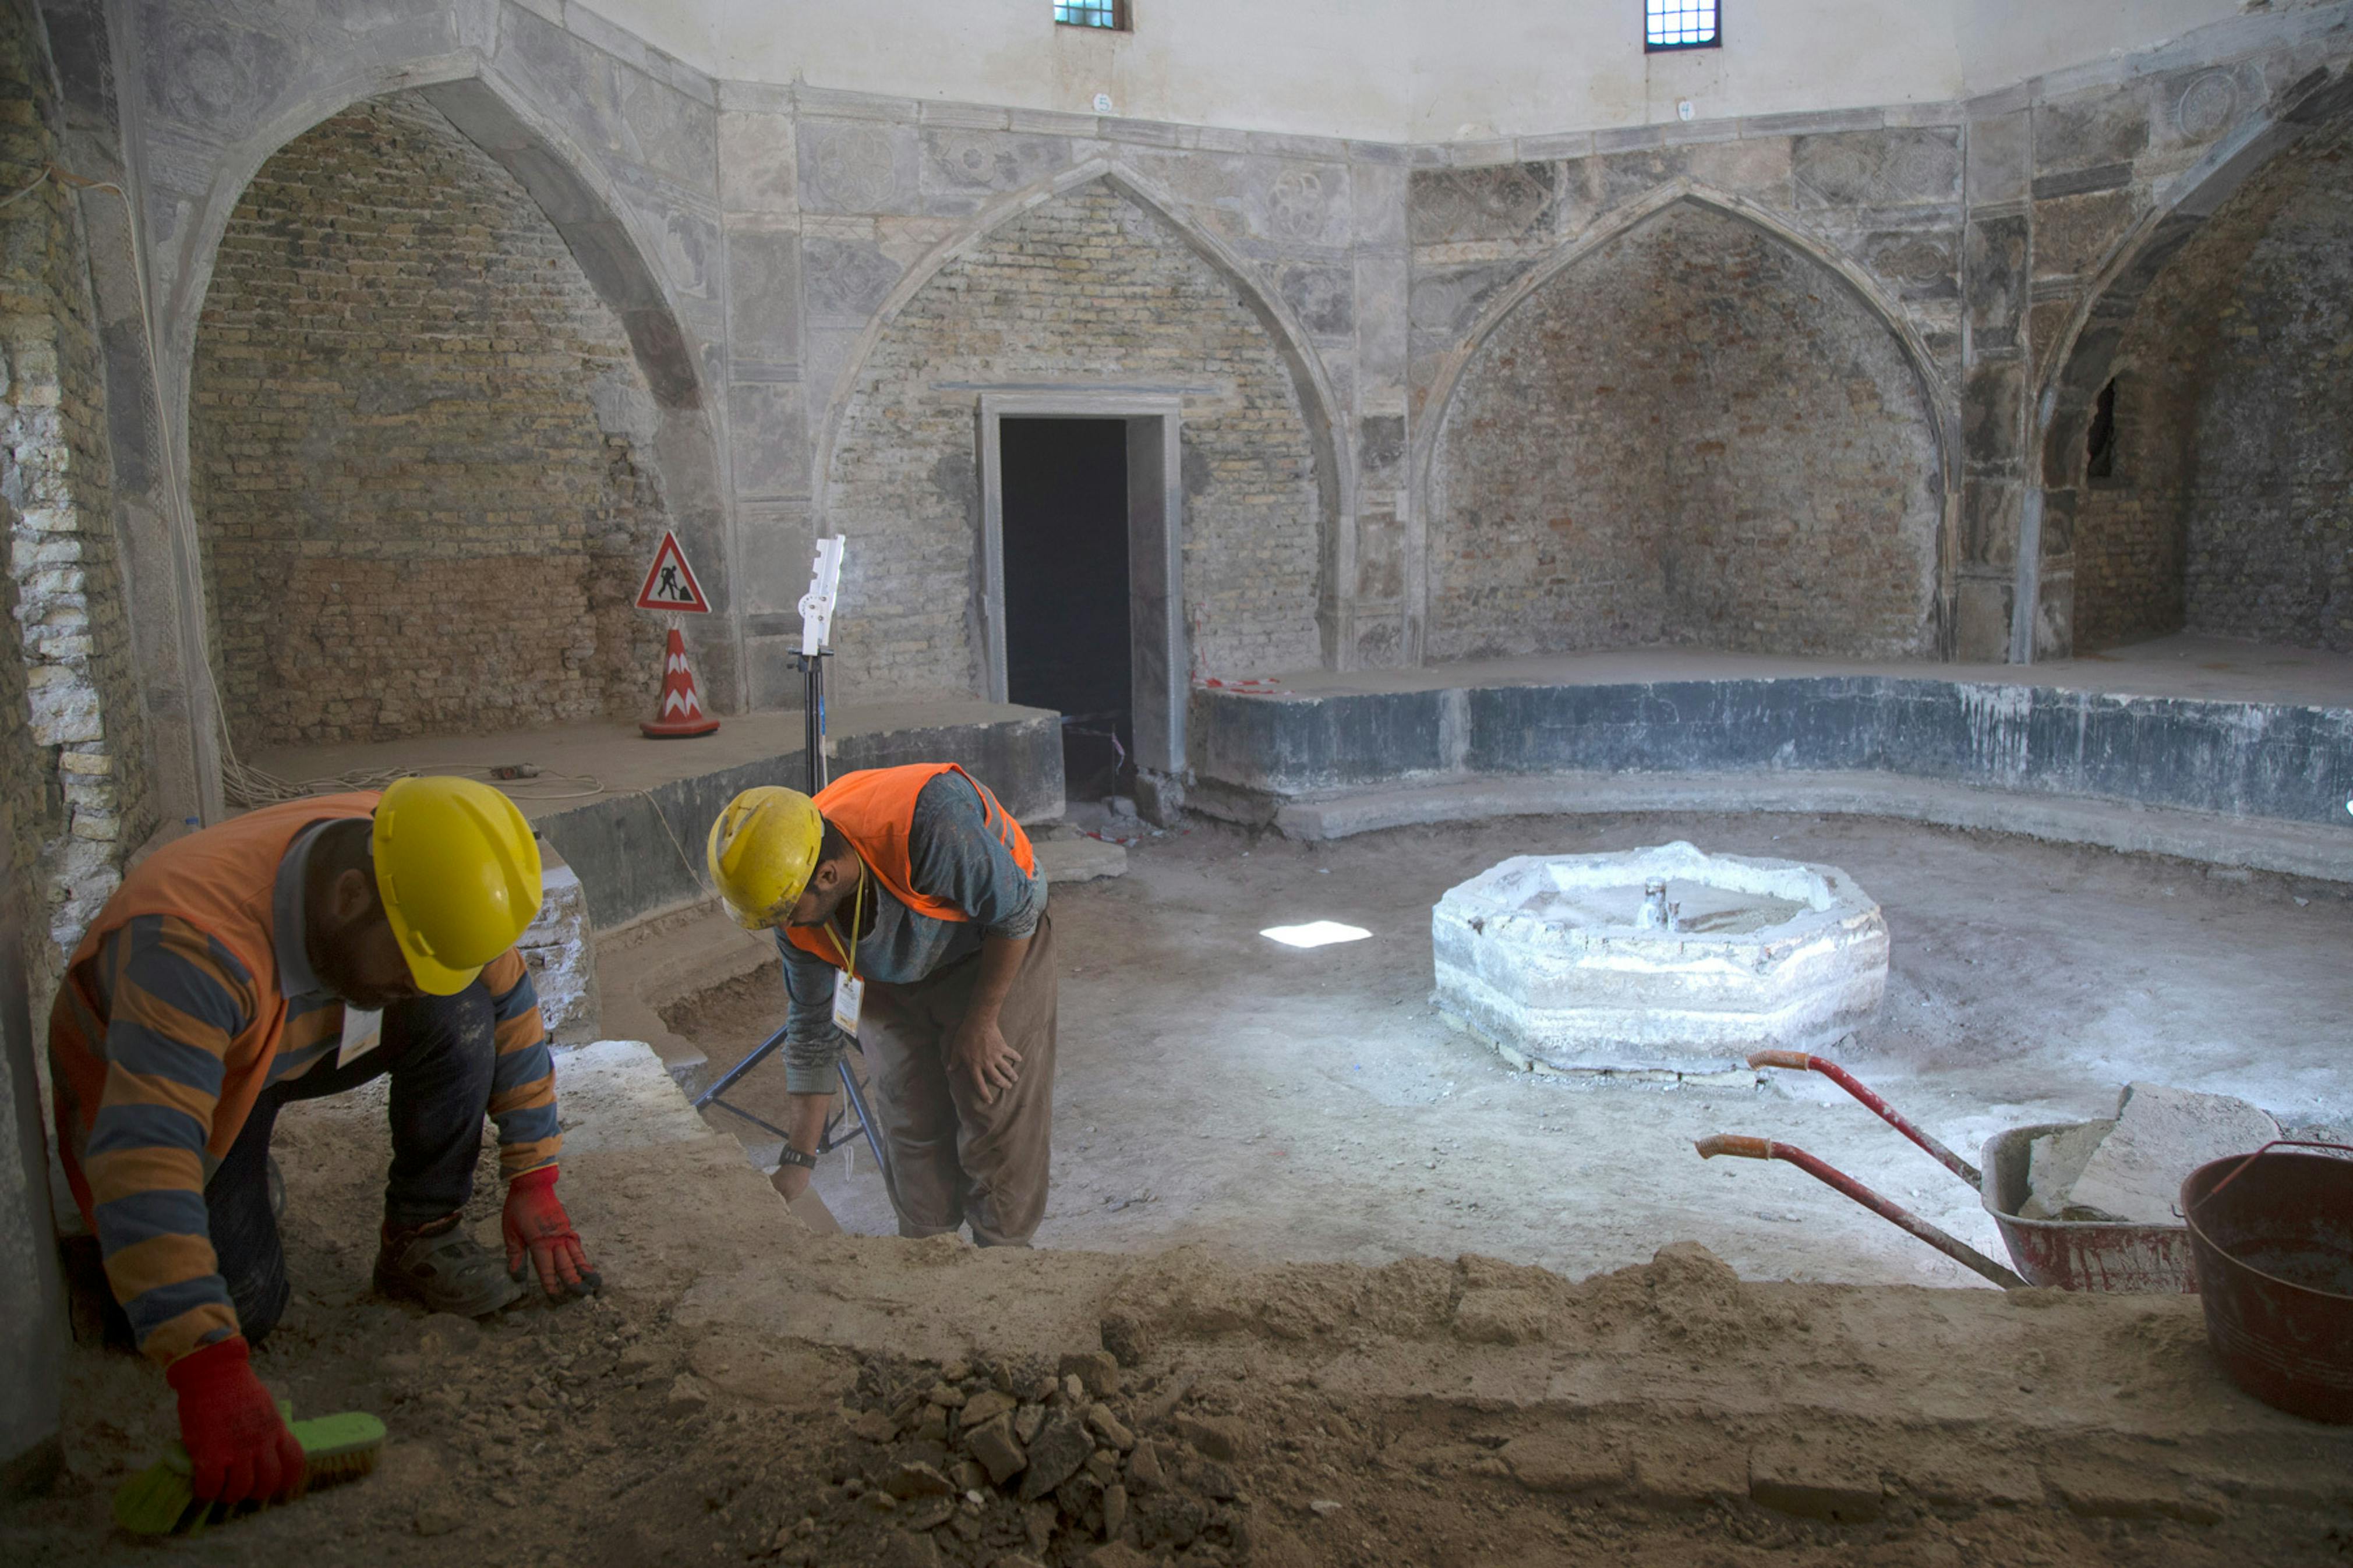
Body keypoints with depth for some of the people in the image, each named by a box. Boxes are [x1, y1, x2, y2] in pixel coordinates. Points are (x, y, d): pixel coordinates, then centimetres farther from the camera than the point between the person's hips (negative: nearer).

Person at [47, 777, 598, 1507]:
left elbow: (511, 1007, -11)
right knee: (243, 1306, -15)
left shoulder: (426, 879, -26)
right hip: (142, 1067, -4)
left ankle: (420, 1239, -6)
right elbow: (144, 1154, -49)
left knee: (460, 1005, -23)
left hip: (301, 1041, 4)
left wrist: (534, 1182, -10)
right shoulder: (195, 942, -43)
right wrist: (208, 1371, -56)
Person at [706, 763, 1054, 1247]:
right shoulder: (794, 901, -22)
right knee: (909, 1124, 4)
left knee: (998, 1115, -4)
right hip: (891, 980, 4)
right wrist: (798, 1160, -7)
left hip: (996, 948, -4)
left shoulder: (928, 824, -43)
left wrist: (980, 1023, -17)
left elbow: (1018, 911, -26)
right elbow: (813, 1030, -8)